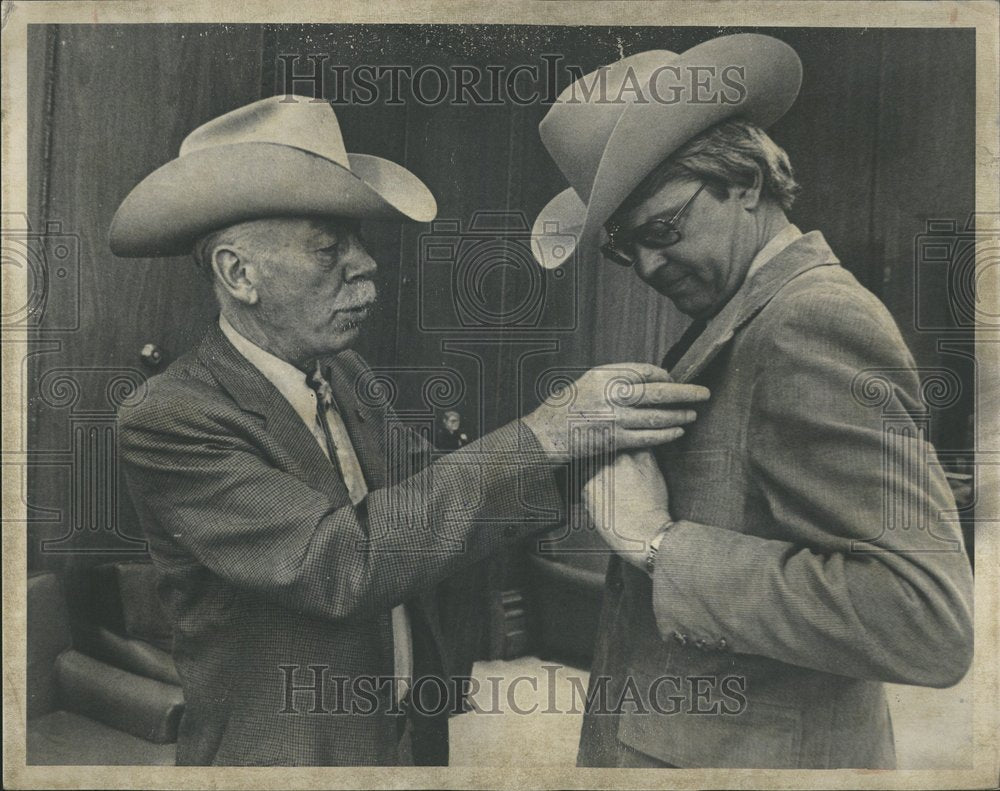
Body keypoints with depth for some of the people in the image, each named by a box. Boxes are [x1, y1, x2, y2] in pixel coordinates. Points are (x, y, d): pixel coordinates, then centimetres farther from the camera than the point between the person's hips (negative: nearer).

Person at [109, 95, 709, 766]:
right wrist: (543, 434, -34)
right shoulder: (169, 423, -22)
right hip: (286, 753, -6)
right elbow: (343, 562, -32)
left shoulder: (346, 376, 0)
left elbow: (434, 503, -6)